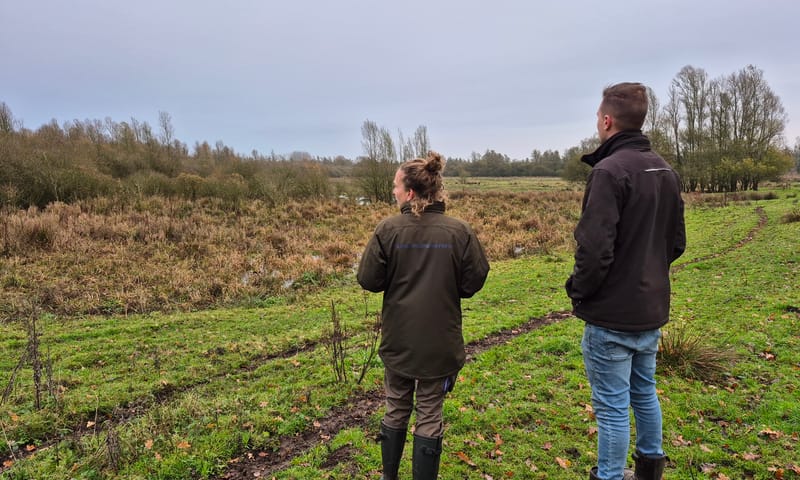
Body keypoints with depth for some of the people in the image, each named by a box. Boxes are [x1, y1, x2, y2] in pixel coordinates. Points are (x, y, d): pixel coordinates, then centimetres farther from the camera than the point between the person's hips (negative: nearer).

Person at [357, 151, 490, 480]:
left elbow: (368, 280, -8)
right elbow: (474, 281, -5)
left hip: (398, 340, 1)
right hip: (439, 342, -1)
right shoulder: (459, 231, -11)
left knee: (396, 410, 20)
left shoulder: (388, 229, -12)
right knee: (430, 415, 13)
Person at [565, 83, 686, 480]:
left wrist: (579, 292, -10)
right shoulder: (665, 171, 7)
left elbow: (594, 249, -25)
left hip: (611, 315, -9)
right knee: (644, 392, 23)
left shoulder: (609, 170, -20)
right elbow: (676, 242, 13)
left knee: (612, 405, 4)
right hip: (651, 310, 9)